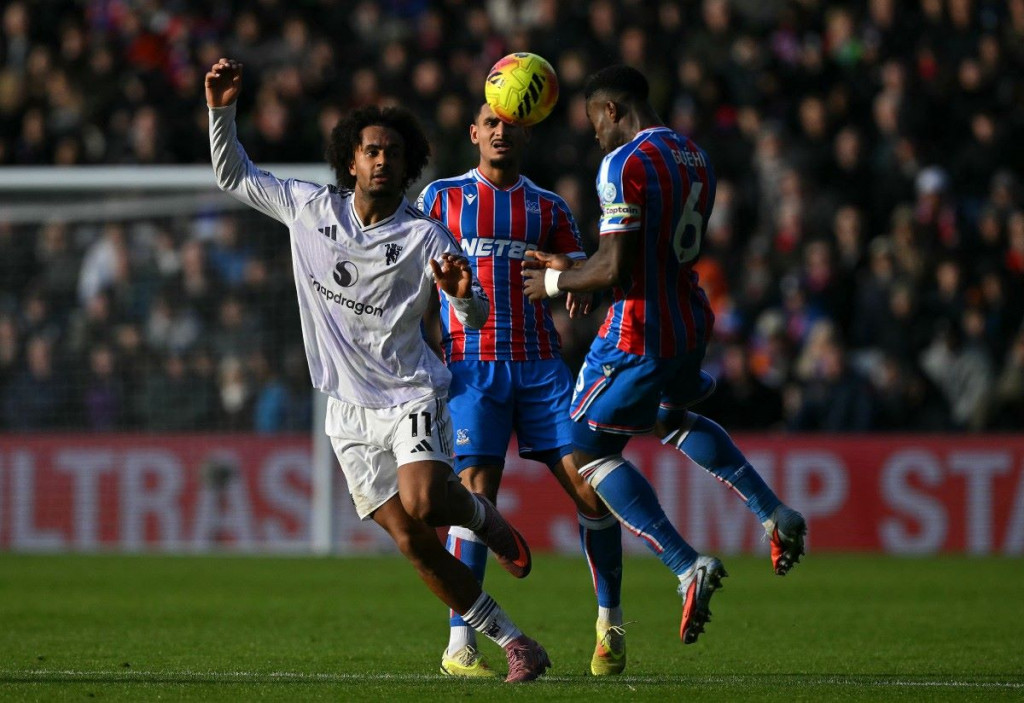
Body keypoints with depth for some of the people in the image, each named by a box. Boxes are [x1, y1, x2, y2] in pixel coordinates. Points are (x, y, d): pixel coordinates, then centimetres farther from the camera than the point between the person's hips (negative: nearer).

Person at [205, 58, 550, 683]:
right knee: (411, 542, -4)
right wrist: (223, 109, 0)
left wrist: (464, 294, -27)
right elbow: (232, 175, 14)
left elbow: (475, 318, -4)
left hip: (411, 397, -3)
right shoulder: (310, 209, 3)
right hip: (350, 413, 3)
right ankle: (513, 642, 6)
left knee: (422, 504, -30)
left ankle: (481, 514, 7)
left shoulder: (425, 237, -7)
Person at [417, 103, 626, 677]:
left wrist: (579, 285, -18)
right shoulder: (442, 197, 11)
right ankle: (460, 645, -12)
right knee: (476, 492, -15)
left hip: (541, 365, 2)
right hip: (472, 367, -2)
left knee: (592, 488, -7)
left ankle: (611, 626, 7)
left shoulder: (550, 208, 16)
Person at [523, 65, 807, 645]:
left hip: (638, 336, -9)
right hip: (692, 328, 9)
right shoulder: (695, 158, 10)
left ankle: (689, 566, -10)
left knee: (590, 457, 5)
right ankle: (776, 515, 22)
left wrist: (555, 282, -4)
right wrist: (576, 269, 18)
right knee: (673, 422, 35)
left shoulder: (624, 165, -18)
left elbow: (616, 271, -23)